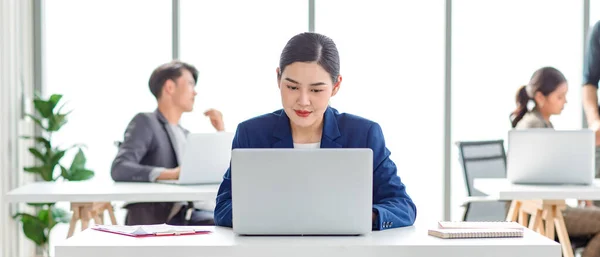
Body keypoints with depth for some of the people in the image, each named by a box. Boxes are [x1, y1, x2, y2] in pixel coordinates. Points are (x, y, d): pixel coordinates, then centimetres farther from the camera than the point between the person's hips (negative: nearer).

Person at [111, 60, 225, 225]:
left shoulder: (186, 135, 24)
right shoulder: (145, 122, 1)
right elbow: (119, 169, -16)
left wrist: (221, 132, 18)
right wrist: (169, 174, -28)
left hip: (191, 214, 7)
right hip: (159, 219, -7)